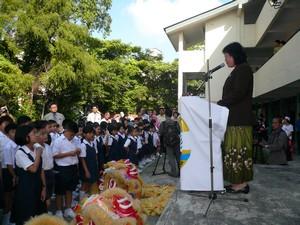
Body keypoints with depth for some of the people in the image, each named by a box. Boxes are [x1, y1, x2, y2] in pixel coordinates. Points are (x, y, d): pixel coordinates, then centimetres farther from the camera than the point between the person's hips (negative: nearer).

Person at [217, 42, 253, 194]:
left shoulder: (243, 69, -5)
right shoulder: (237, 71, 22)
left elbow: (238, 93, -16)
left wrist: (219, 104, -10)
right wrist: (221, 104, 8)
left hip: (239, 119, -9)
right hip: (234, 118, 9)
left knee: (238, 150, -7)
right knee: (235, 150, 8)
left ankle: (242, 184, -1)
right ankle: (239, 181, 12)